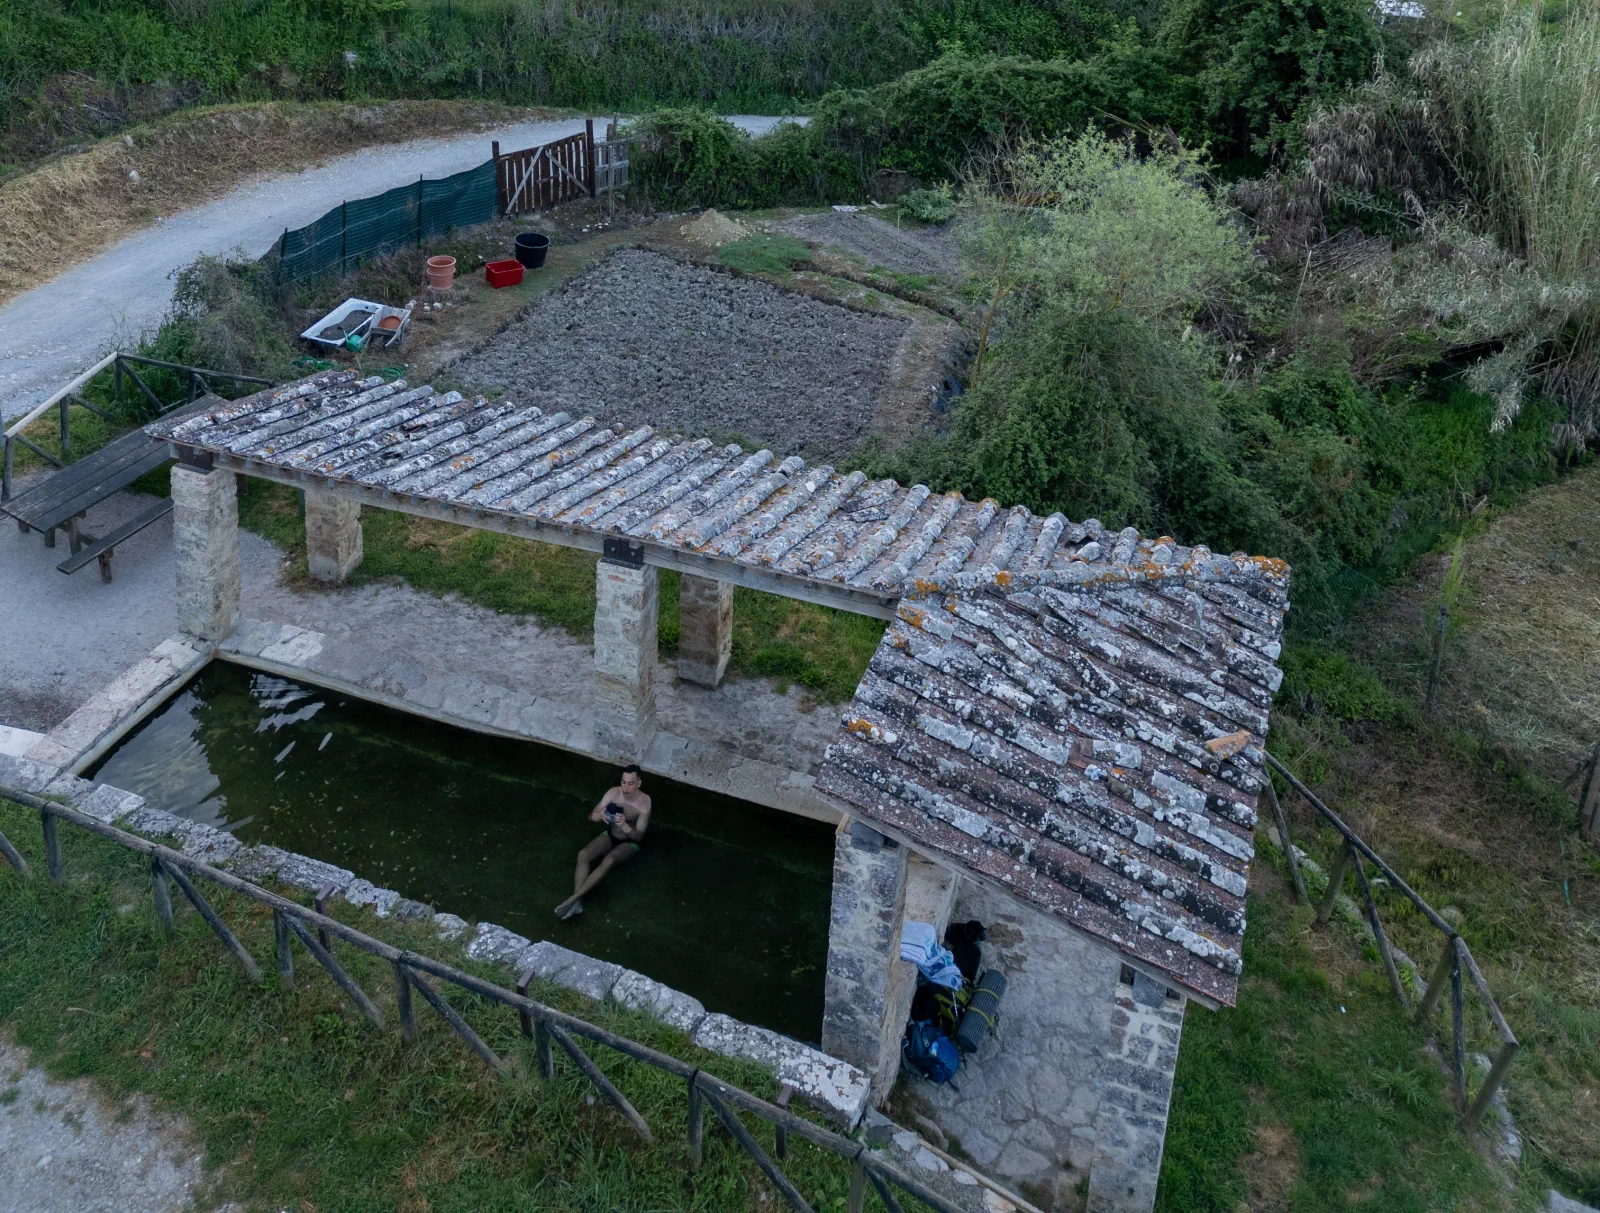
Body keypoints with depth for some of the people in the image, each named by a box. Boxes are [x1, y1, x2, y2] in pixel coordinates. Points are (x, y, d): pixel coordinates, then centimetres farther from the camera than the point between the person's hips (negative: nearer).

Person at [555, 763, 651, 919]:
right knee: (583, 855, -24)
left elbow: (639, 836, -24)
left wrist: (624, 826, -45)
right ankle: (577, 902, -29)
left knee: (608, 861, -34)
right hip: (610, 835, 4)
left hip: (630, 842, -4)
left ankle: (572, 899, -33)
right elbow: (591, 817, -10)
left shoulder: (644, 803, -25)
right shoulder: (613, 793, -14)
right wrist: (599, 815, -35)